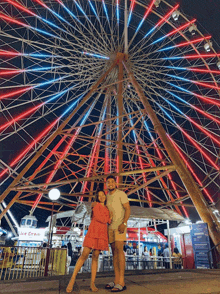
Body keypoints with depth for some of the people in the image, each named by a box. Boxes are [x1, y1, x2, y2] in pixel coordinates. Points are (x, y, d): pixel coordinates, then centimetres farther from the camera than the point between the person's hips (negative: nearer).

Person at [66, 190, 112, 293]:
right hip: (93, 231, -5)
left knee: (95, 257, 3)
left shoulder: (107, 209, 20)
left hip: (102, 233, 5)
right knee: (84, 254, -10)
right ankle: (72, 279, -1)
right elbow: (99, 218, -8)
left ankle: (92, 283, 6)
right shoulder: (97, 205, 3)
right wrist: (108, 219, 5)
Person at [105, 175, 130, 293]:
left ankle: (121, 282, -11)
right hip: (110, 226, 7)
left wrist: (124, 223, -21)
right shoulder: (106, 196, 15)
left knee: (119, 250, -13)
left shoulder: (121, 194, -4)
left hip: (120, 225, -6)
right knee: (114, 252, 5)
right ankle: (116, 281, 9)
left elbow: (128, 209, -10)